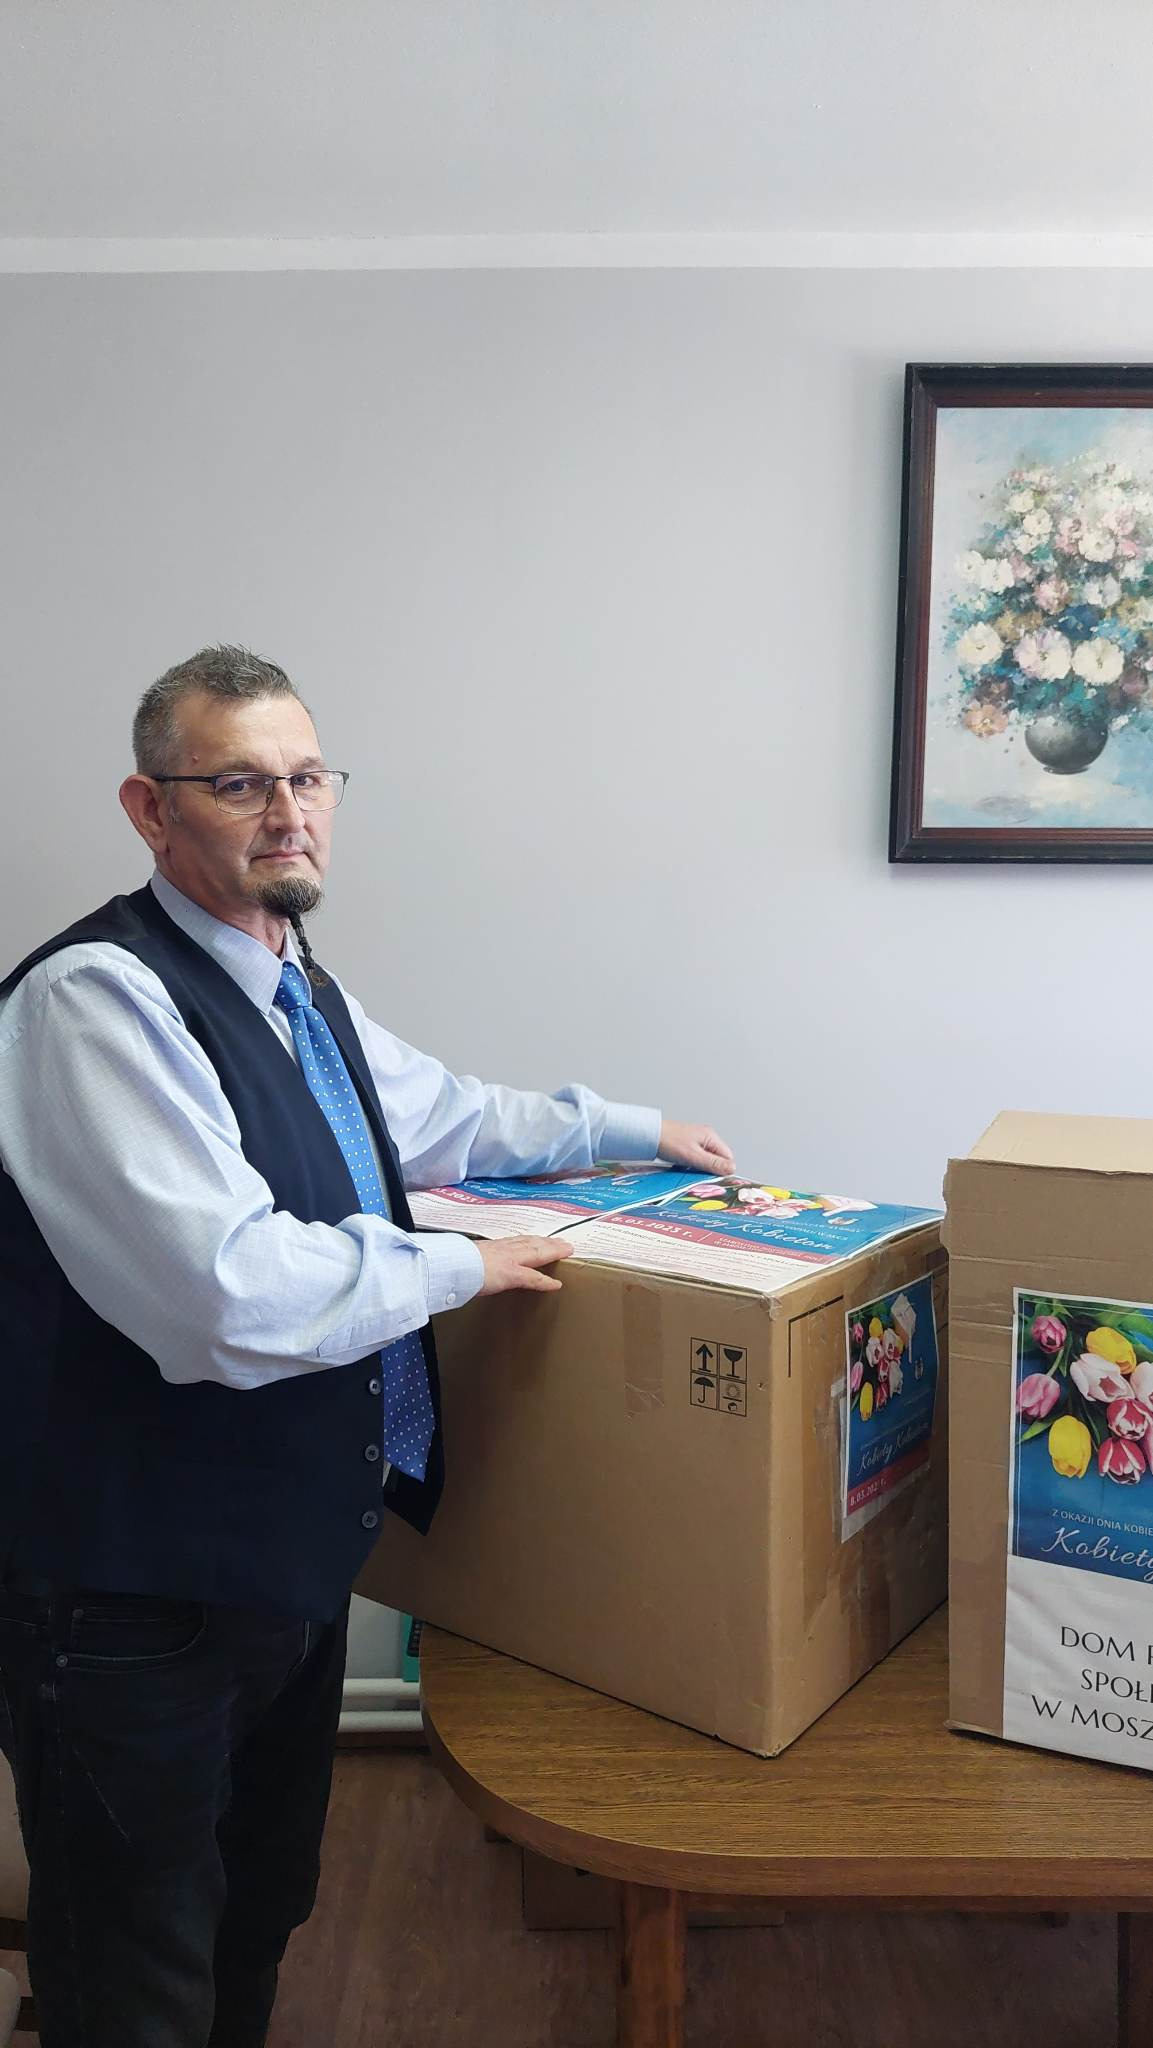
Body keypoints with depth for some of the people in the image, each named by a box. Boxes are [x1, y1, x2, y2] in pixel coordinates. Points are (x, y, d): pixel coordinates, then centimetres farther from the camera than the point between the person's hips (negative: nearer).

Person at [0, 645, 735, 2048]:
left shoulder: (301, 995, 7)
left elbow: (444, 1118, 23)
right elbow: (232, 1294, -32)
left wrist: (640, 1131, 21)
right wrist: (458, 1267, -18)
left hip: (294, 1558, 9)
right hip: (135, 1600, -8)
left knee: (264, 1913, 27)